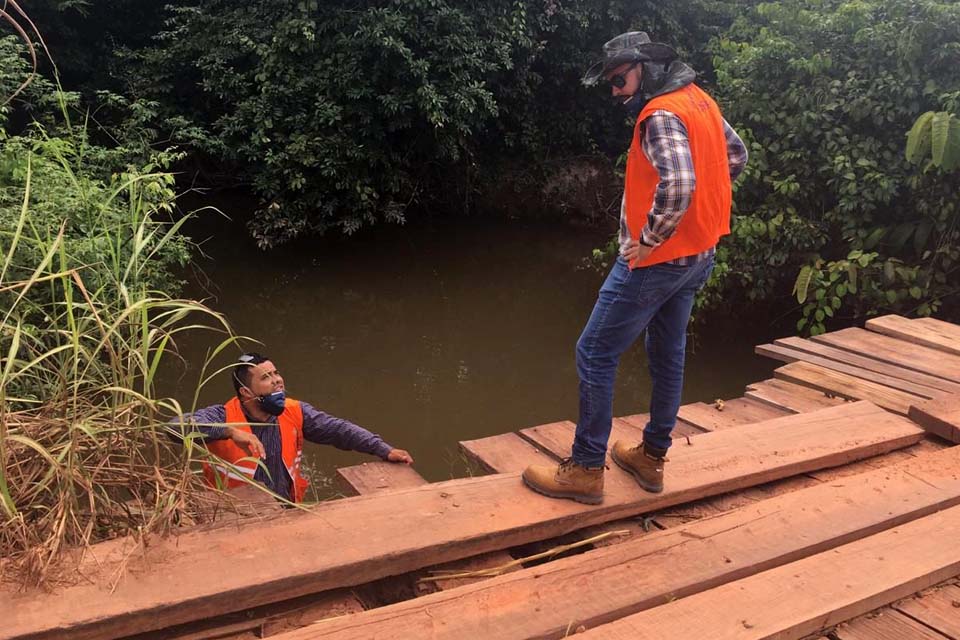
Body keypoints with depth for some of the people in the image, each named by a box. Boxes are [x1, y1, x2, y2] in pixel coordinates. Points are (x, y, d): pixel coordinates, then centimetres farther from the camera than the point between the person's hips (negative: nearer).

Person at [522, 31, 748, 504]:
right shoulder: (700, 100, 9)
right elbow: (736, 155, 21)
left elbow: (677, 185, -35)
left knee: (595, 354, -2)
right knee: (668, 355, 17)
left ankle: (586, 470, 5)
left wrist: (647, 239, -23)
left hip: (656, 259, -10)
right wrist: (704, 204, 15)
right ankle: (652, 457, 30)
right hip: (696, 255, 10)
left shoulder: (661, 115, -20)